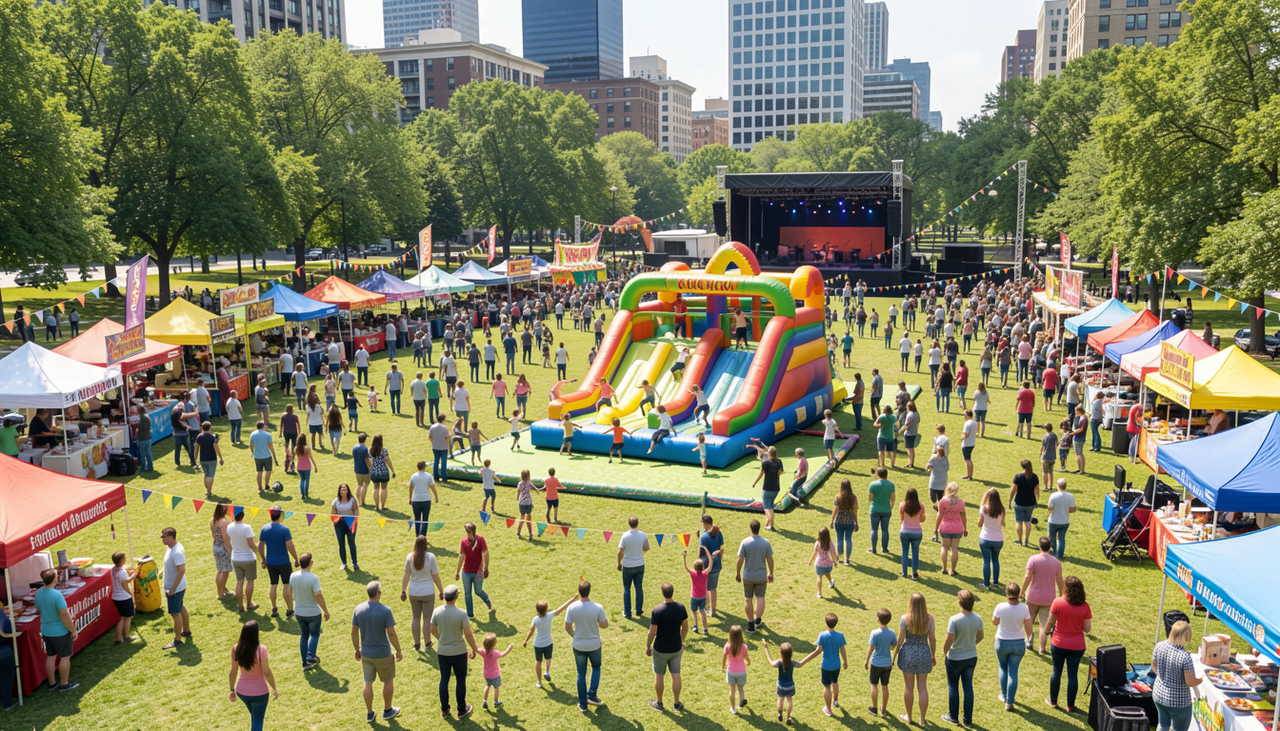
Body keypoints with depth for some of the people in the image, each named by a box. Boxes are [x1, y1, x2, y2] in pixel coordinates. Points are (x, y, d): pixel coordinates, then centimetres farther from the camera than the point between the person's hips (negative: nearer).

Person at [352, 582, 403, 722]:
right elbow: (391, 634, -19)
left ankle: (369, 713, 27)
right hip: (382, 654, -4)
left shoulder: (358, 609, -8)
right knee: (388, 680, 17)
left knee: (368, 683, 16)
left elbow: (354, 632, 0)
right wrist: (398, 651, -6)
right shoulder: (385, 611, -22)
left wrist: (357, 649, 14)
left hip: (365, 654, 4)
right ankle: (387, 711, 29)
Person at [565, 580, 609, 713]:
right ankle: (592, 694, 18)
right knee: (596, 667, 28)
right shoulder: (598, 608, -20)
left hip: (578, 646, 1)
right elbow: (605, 625, -9)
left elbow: (567, 627, -7)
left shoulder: (572, 607, -16)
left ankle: (583, 704, 22)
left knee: (581, 674, 16)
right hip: (594, 645, -1)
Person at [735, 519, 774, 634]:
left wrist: (738, 574, 3)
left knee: (748, 599, 12)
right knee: (760, 597, 18)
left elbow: (740, 560, -11)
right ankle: (758, 619, 12)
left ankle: (750, 624, 18)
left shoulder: (745, 542, -14)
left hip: (748, 576, 0)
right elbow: (770, 560, -3)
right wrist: (771, 574, 12)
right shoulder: (766, 543, -9)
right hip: (762, 576, 1)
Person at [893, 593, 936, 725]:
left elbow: (900, 640, -9)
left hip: (908, 653, -2)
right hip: (924, 653, 2)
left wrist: (894, 654, 4)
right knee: (922, 687, 12)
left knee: (909, 687, 12)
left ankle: (909, 717, 25)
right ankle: (922, 718, 20)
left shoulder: (905, 618, -15)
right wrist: (933, 656, 14)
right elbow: (932, 639, 0)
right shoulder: (930, 618, -8)